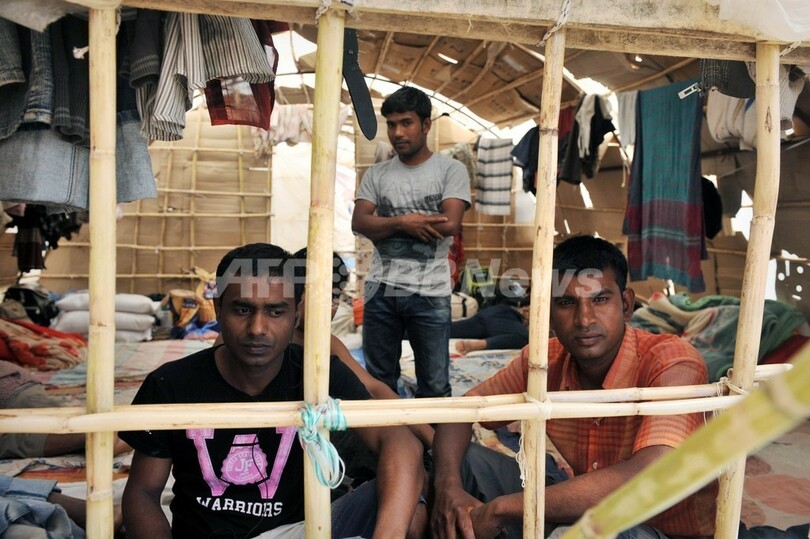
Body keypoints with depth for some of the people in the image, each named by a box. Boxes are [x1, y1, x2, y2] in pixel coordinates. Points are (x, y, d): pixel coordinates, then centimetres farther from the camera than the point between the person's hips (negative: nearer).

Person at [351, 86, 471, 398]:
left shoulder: (451, 170, 0)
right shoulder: (377, 174, 10)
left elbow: (450, 224, -13)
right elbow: (359, 223, -1)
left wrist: (389, 224, -7)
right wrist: (404, 222, -15)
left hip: (430, 293, -3)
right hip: (381, 289, 3)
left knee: (434, 385, 5)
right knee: (379, 380, 14)